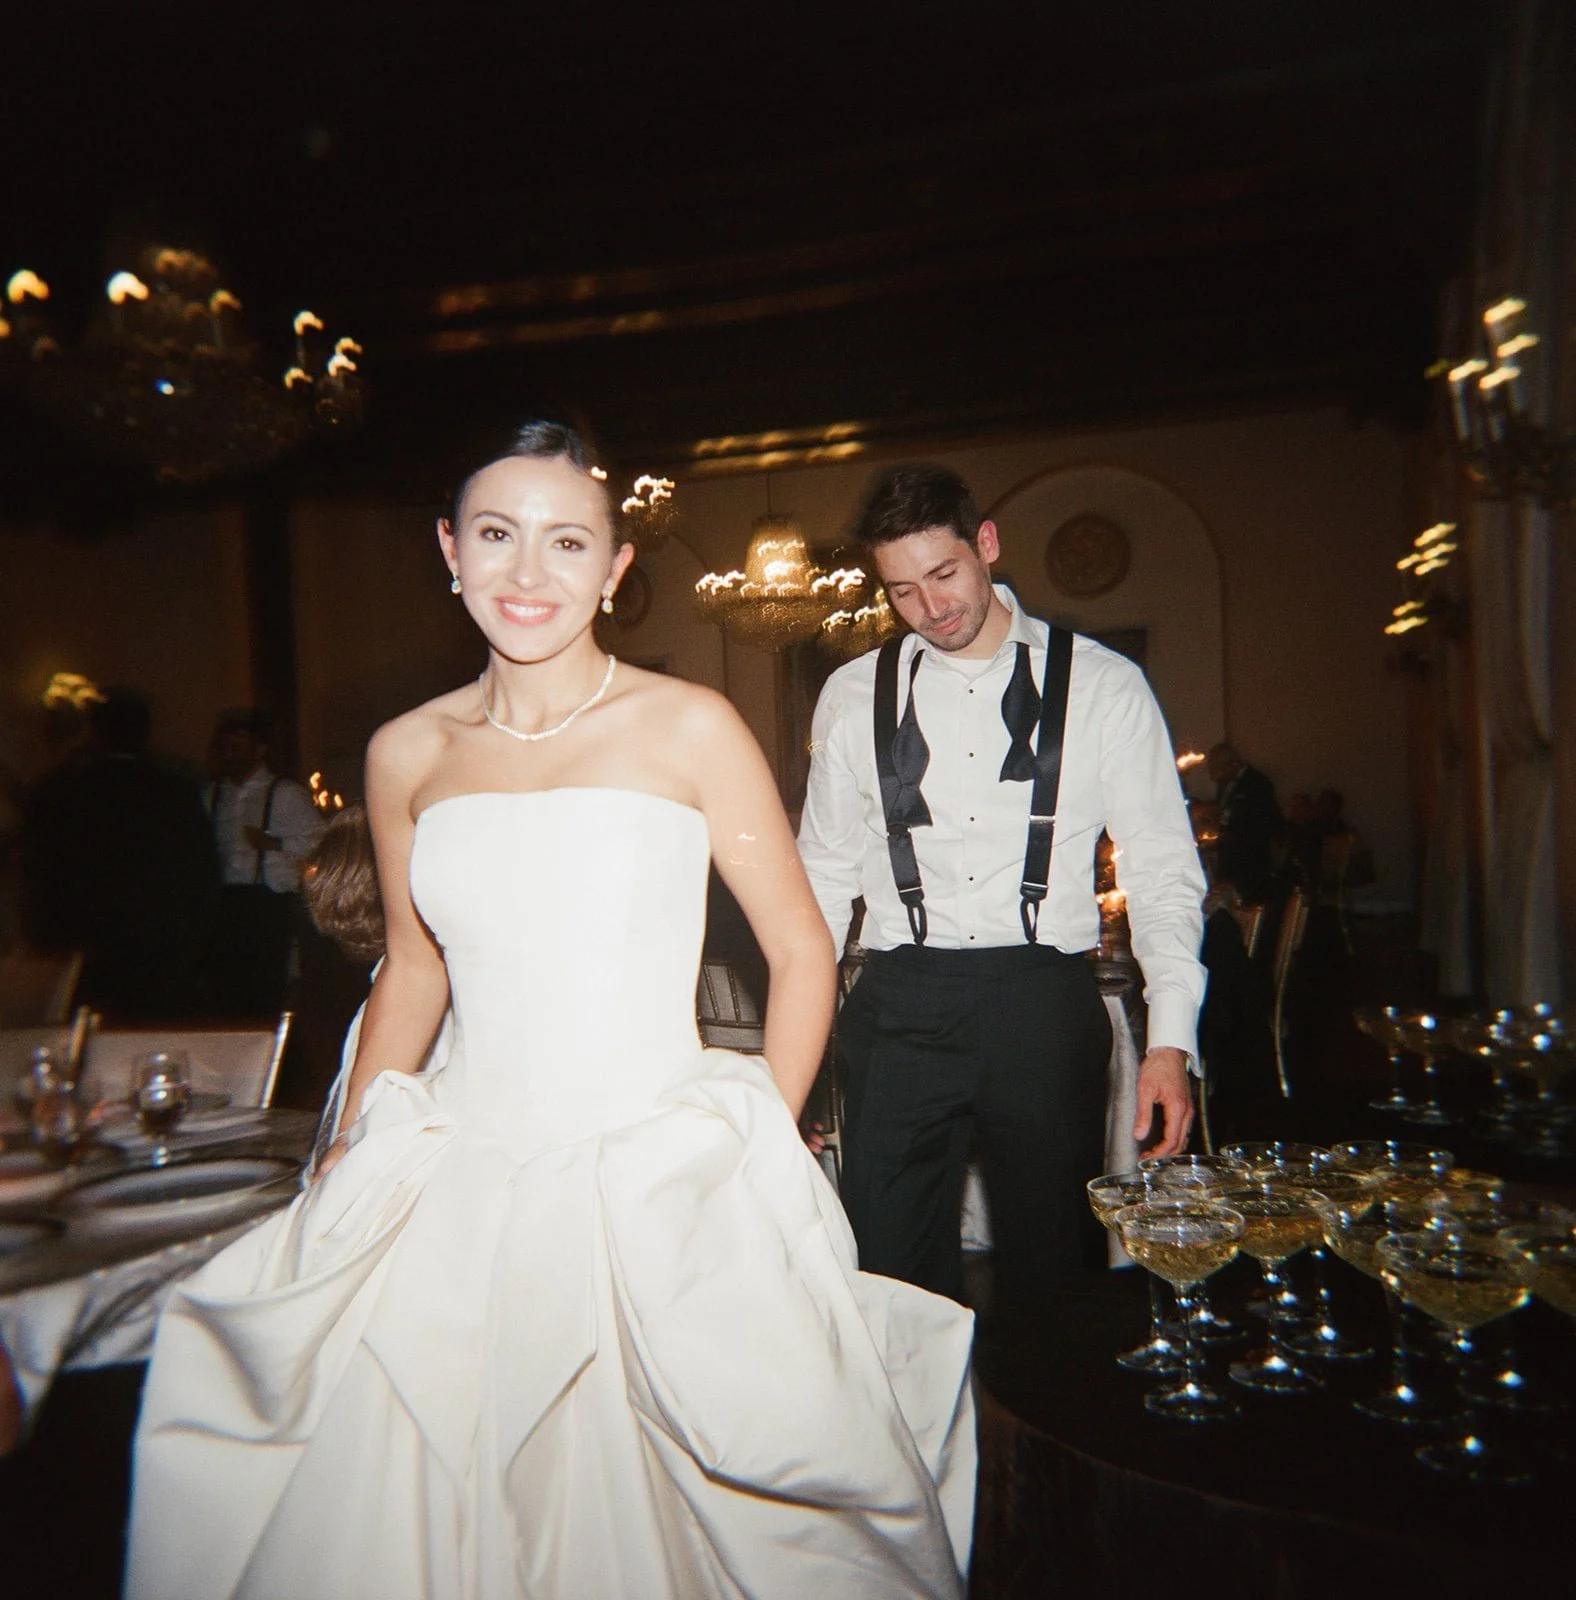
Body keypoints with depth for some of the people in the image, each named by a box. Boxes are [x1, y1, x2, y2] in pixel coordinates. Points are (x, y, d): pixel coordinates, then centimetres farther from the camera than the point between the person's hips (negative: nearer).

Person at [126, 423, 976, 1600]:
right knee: (415, 1504, 8)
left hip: (664, 1185, -3)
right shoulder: (407, 753, 5)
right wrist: (347, 1168, 11)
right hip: (463, 1187, 3)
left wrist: (755, 1160, -5)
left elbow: (802, 954, -1)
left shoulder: (689, 728, -5)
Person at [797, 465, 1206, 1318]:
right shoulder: (853, 694, 7)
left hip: (1044, 1000, -1)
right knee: (887, 1276, 4)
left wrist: (1170, 1041, -6)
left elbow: (1162, 869, 3)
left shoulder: (1102, 684, 2)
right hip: (901, 1006, 1)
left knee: (1052, 1267, 11)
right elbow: (825, 870, 13)